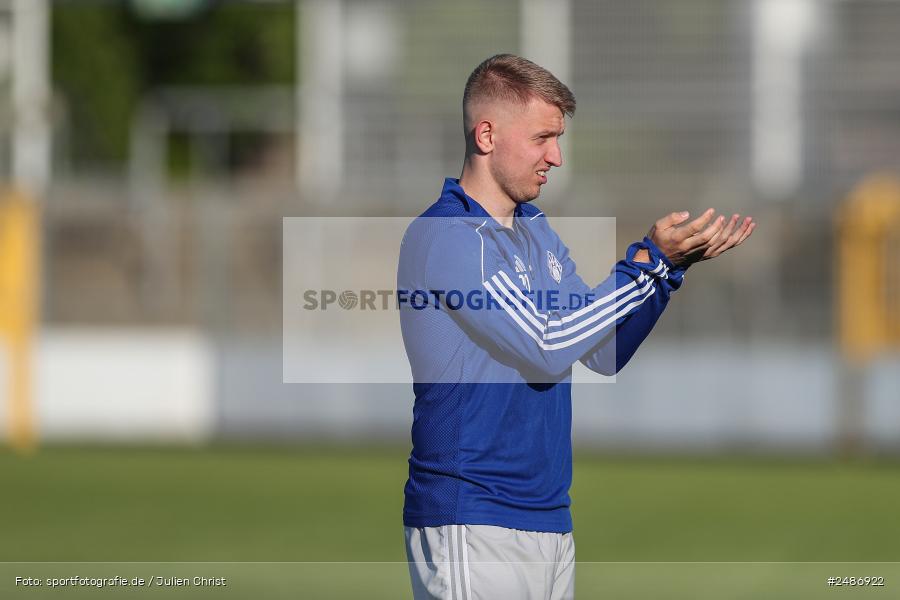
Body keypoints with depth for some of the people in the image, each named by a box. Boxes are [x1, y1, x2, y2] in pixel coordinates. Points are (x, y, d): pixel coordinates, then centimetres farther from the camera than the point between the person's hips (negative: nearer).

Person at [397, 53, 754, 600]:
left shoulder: (537, 230, 17)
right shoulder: (445, 236, -12)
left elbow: (606, 353, 15)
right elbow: (547, 347, -19)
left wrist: (675, 263, 3)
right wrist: (649, 262, -15)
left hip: (550, 522, 9)